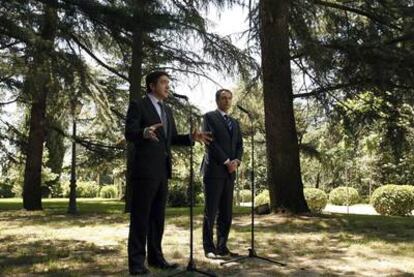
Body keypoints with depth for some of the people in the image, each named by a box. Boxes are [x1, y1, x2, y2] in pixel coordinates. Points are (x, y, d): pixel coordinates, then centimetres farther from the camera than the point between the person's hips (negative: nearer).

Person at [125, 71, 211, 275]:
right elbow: (129, 133, -14)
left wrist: (191, 137, 1)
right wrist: (145, 132, -36)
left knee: (158, 216, 11)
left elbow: (172, 139, 19)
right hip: (145, 169, -7)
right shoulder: (138, 105, -3)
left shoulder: (167, 110, 20)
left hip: (162, 170, 8)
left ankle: (155, 256, 20)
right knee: (140, 216, -3)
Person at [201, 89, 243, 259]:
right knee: (210, 211, -3)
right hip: (214, 170, -6)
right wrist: (226, 162, -12)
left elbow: (239, 145, 14)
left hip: (229, 172, 6)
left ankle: (222, 246, 11)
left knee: (226, 212, 5)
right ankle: (208, 248, 3)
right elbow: (210, 142, -10)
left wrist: (236, 161, -5)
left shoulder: (234, 122, 22)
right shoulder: (209, 117, 1)